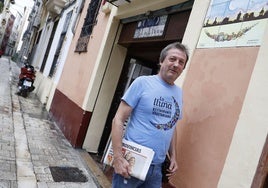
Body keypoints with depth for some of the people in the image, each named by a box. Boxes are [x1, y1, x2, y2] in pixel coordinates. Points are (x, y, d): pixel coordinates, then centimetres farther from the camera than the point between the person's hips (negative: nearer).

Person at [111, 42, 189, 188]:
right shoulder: (143, 83, -9)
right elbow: (118, 120, -11)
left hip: (156, 167, 5)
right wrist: (118, 157, -17)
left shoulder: (179, 93, 7)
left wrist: (173, 157, 12)